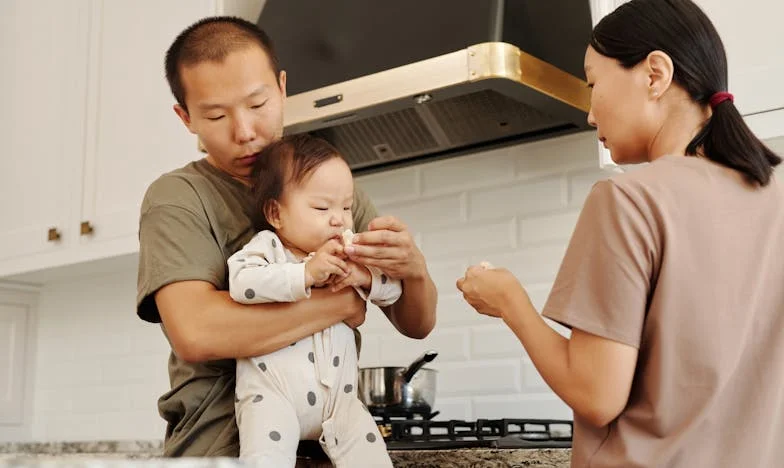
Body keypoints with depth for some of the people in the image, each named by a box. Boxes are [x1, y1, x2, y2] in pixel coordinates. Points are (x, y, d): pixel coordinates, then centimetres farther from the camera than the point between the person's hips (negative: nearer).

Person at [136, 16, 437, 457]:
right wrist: (343, 302, -12)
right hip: (221, 450, -4)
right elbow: (195, 333, -22)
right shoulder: (177, 198, -5)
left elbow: (417, 325, 8)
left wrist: (415, 270, -13)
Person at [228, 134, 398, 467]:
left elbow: (391, 288, 12)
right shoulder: (267, 246, -1)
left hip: (337, 396, 5)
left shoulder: (347, 257, 15)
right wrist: (306, 272, -26)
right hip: (272, 392, -5)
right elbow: (241, 283, -21)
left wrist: (363, 276, -11)